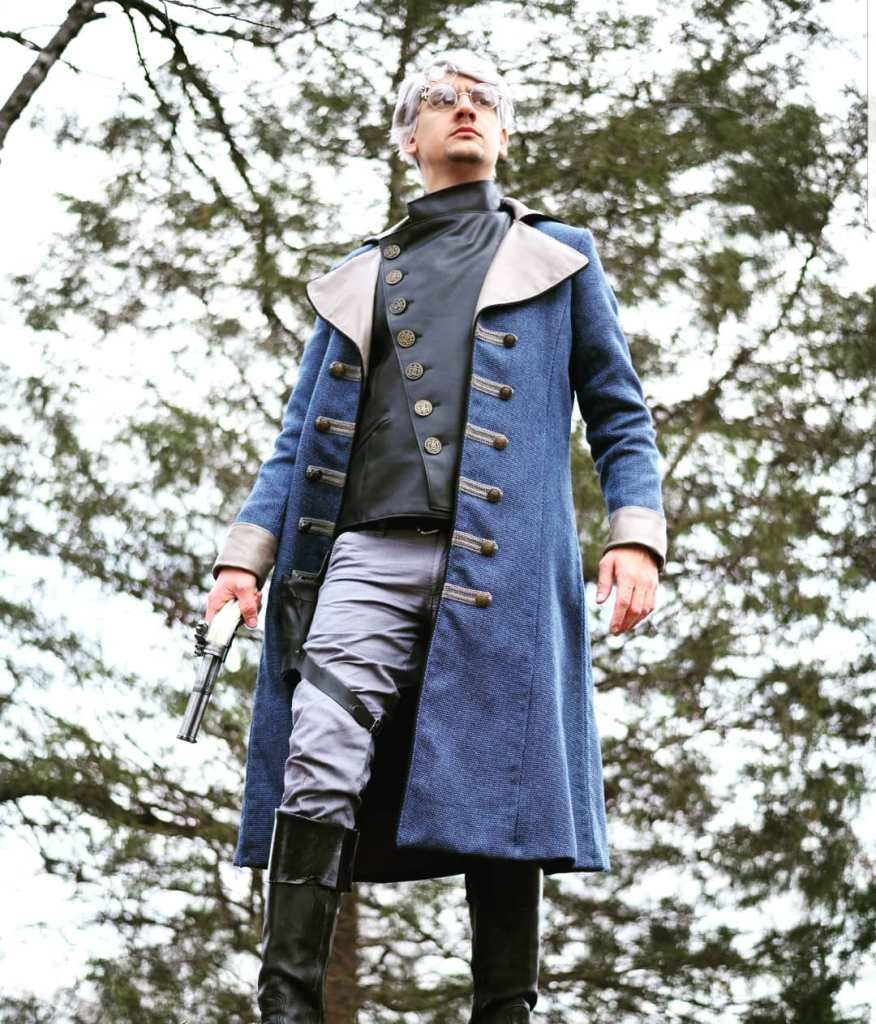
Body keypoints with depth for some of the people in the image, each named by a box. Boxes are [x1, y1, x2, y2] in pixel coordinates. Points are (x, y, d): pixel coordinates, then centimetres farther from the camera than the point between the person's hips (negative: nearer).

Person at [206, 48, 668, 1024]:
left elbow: (618, 415, 15)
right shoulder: (358, 278, 27)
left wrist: (636, 537, -2)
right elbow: (302, 432, 22)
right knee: (317, 772, -16)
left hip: (500, 563, -1)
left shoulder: (558, 258, 21)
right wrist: (245, 553, 7)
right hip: (367, 553, 2)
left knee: (498, 791, -7)